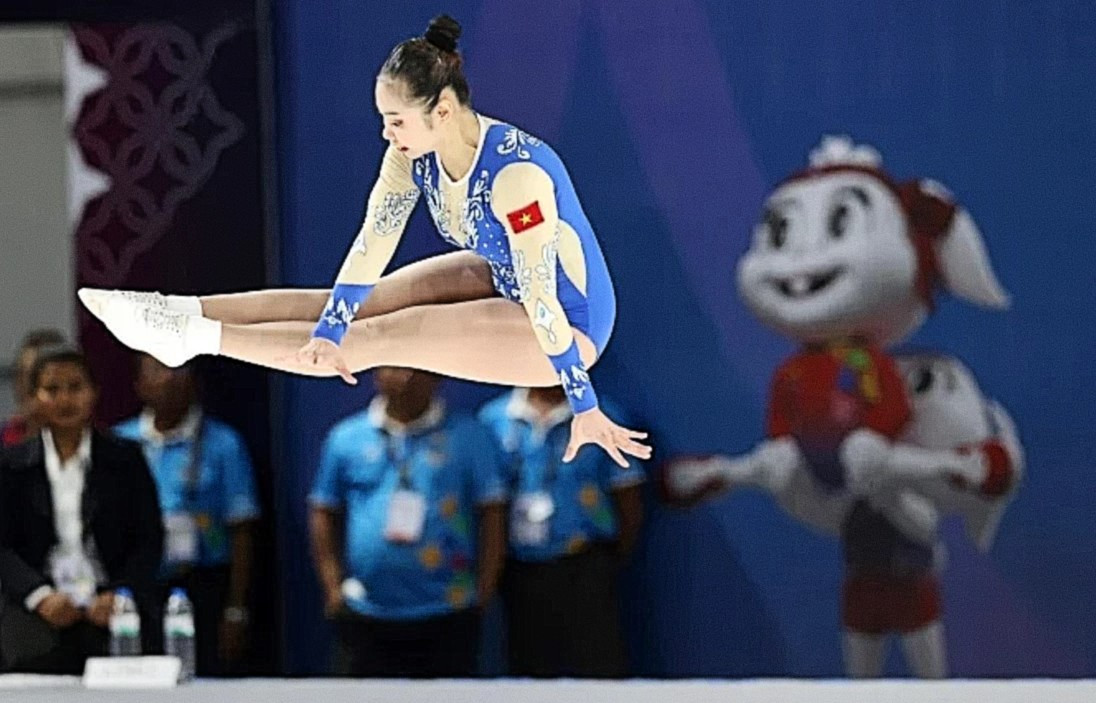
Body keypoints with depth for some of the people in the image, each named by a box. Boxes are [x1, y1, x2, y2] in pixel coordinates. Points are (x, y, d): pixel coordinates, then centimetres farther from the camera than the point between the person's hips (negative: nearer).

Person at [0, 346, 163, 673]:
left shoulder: (126, 459, 10)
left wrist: (121, 595, -10)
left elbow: (149, 539, 6)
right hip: (37, 627, 0)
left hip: (113, 618, 0)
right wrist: (40, 597, -12)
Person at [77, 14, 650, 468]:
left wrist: (585, 410, -29)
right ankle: (185, 311, 0)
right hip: (500, 280, 8)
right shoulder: (414, 152, -10)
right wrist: (326, 334, -25)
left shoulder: (513, 173, -34)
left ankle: (193, 338, -17)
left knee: (377, 339, -16)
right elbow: (370, 247, -14)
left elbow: (541, 301, -33)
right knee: (353, 308, 0)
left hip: (570, 325, -8)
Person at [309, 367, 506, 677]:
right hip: (366, 616, 1)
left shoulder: (469, 437, 0)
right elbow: (324, 514, 10)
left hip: (446, 617, -1)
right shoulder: (346, 439, 5)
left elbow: (491, 515, 0)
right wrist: (333, 585, 2)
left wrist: (484, 588, -5)